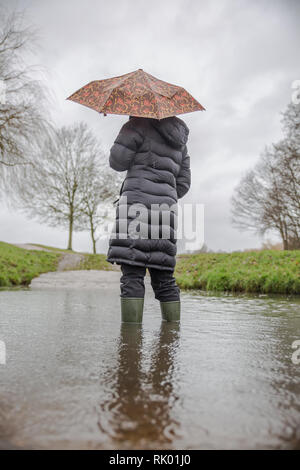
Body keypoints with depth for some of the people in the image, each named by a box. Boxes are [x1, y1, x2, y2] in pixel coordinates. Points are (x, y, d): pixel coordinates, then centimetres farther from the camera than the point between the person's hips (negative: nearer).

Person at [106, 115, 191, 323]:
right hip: (166, 206, 7)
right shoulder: (179, 141, 26)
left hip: (137, 201, -6)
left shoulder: (141, 125, 6)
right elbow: (183, 183, 22)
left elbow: (117, 161, 1)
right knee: (164, 276, 8)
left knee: (132, 274, -10)